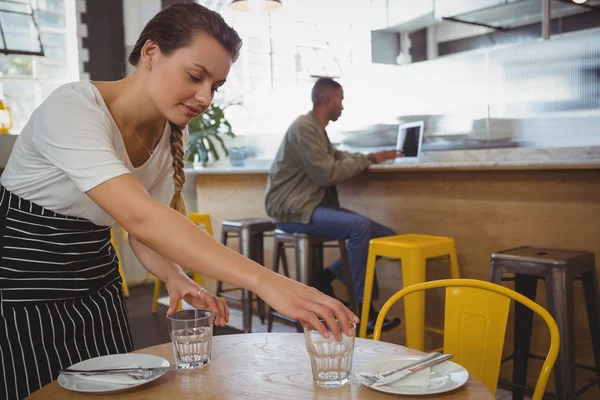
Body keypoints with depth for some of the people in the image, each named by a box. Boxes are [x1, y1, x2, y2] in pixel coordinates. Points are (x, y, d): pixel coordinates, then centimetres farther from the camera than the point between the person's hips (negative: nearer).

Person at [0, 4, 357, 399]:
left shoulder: (171, 134, -4)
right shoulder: (72, 108, -27)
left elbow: (143, 231, 1)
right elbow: (140, 217, -40)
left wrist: (176, 277, -20)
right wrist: (264, 281, -47)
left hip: (95, 291, 6)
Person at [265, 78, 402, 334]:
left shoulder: (317, 129, 20)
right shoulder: (303, 127, -12)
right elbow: (327, 174, -19)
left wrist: (372, 157, 7)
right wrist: (368, 159, -10)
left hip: (312, 204, 10)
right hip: (293, 210, -9)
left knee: (386, 236, -3)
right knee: (359, 226, -31)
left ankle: (324, 279, 3)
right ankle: (364, 310, -22)